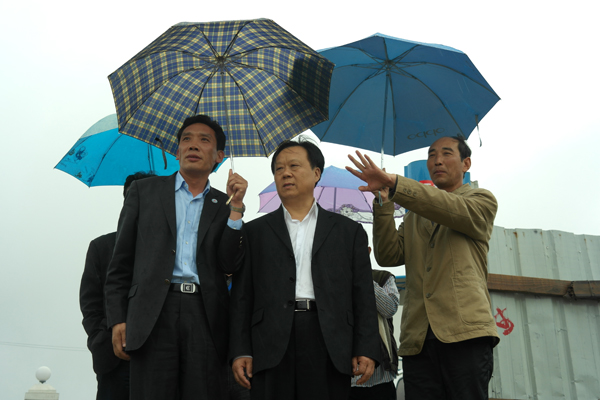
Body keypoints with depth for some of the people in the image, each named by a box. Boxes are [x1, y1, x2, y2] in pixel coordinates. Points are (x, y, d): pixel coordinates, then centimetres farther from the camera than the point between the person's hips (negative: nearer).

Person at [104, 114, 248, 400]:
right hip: (155, 312, -1)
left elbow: (230, 265, 4)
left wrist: (236, 206, -2)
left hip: (205, 315, 1)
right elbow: (121, 260, 10)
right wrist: (118, 319, 1)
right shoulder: (145, 191, 13)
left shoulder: (223, 205, 16)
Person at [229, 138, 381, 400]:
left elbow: (363, 295, 7)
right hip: (271, 349, 0)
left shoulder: (349, 231, 12)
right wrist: (240, 351, 0)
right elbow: (242, 296, 8)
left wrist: (366, 350, -2)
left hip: (329, 349, 0)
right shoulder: (255, 231, 13)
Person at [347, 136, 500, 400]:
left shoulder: (482, 201, 13)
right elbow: (389, 256, 10)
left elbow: (455, 210, -11)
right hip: (417, 339, 4)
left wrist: (393, 182, -20)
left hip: (465, 332, -4)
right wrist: (383, 204, -2)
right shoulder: (414, 215, 26)